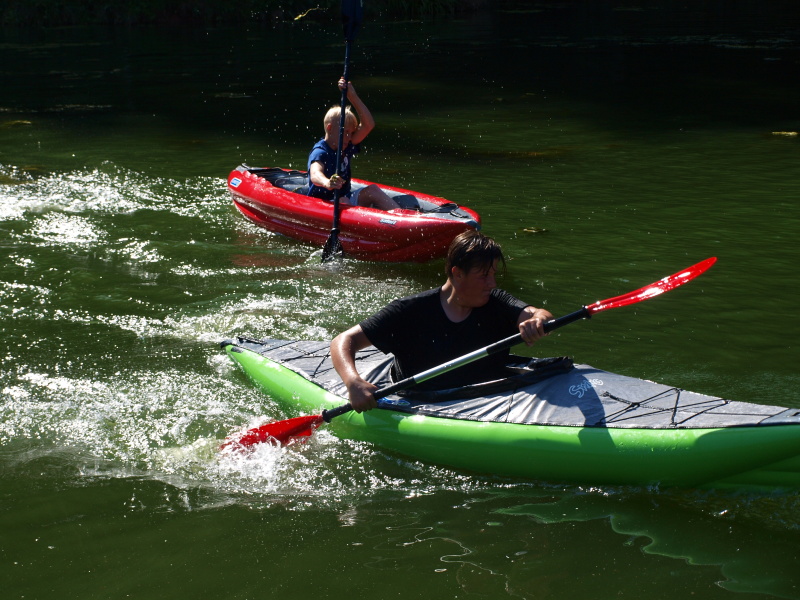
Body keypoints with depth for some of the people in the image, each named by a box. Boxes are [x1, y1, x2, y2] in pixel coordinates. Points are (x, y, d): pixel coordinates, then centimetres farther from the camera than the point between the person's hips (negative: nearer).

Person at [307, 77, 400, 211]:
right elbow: (315, 175, -40)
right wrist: (327, 183, -66)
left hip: (345, 197, 7)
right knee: (343, 202, -35)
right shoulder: (319, 152, -18)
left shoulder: (347, 147, 5)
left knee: (372, 190, -15)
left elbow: (368, 124, 0)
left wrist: (353, 97, -10)